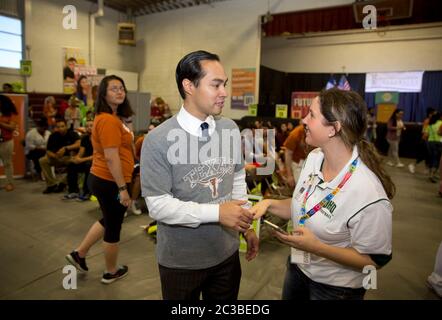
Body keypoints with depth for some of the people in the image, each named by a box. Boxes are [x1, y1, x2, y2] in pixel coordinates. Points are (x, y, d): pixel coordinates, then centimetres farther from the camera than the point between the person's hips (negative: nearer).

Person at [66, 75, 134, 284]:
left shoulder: (109, 117, 13)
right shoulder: (109, 120, -21)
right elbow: (111, 158, -25)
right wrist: (122, 188, -22)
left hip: (101, 178, 10)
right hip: (109, 182, -10)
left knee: (108, 221, 28)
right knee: (114, 227, 8)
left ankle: (79, 254, 39)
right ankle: (111, 272, 29)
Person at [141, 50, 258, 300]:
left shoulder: (231, 129, -3)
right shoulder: (159, 140, -20)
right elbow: (158, 205, -20)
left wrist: (246, 225, 5)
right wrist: (216, 212, -26)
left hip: (227, 252, 5)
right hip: (181, 261, -4)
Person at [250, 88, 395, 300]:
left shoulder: (369, 194, -32)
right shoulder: (314, 157, -9)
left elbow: (375, 260, -21)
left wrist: (316, 247, -30)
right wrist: (270, 204, -12)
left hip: (336, 288, -6)